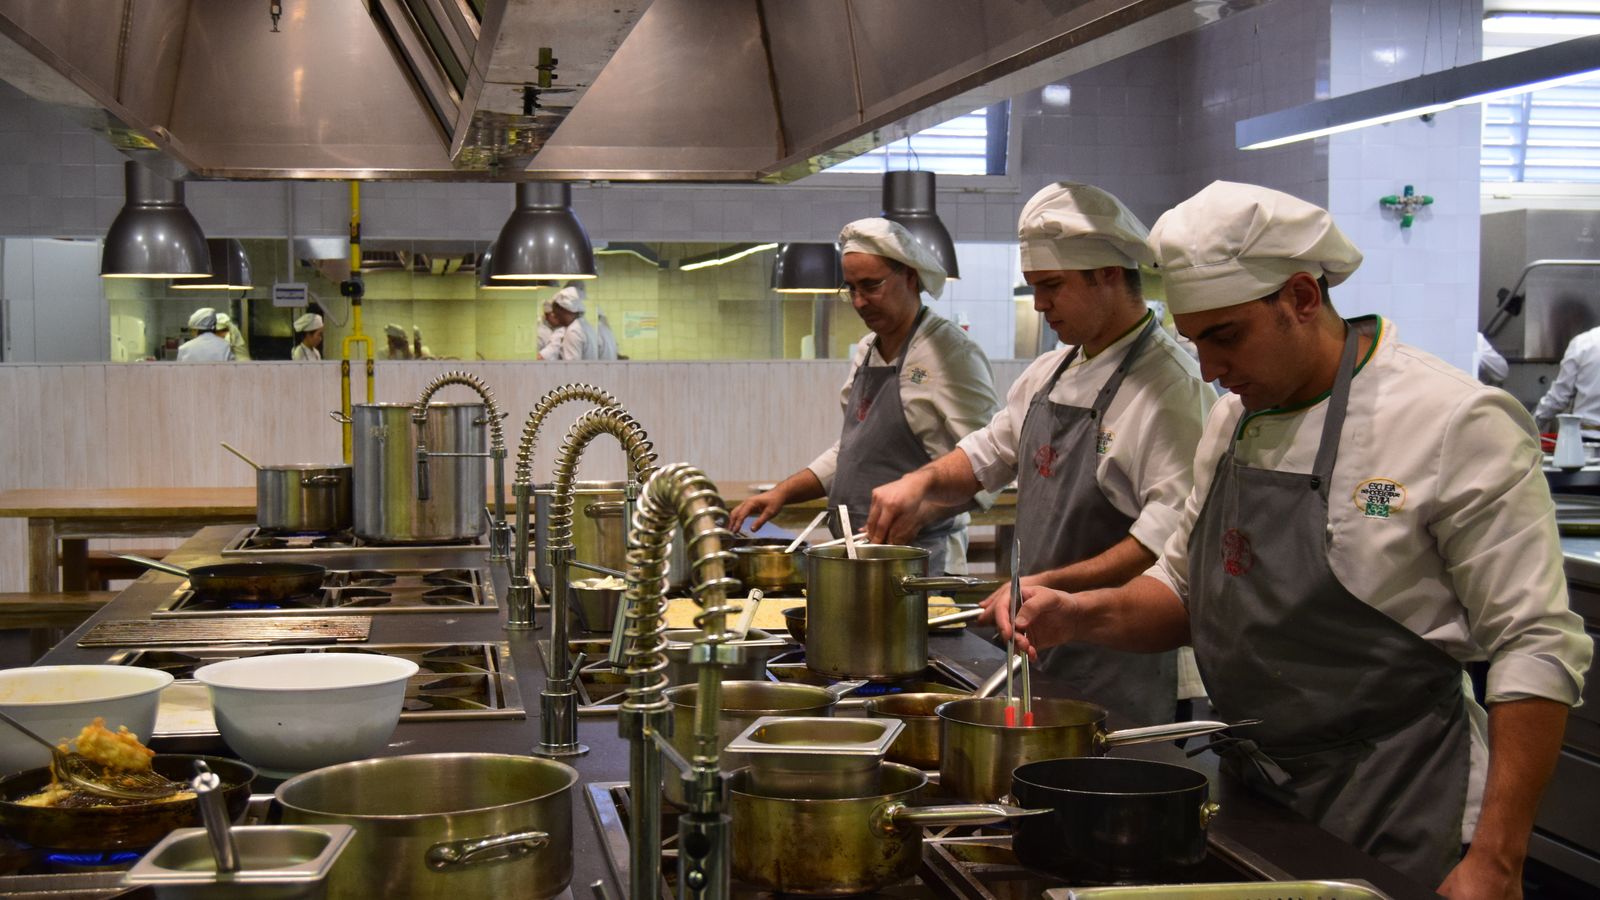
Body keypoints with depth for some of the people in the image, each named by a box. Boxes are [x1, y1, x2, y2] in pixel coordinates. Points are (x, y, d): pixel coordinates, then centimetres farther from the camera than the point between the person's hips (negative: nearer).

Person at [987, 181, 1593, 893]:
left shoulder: (1458, 423, -15)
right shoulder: (1234, 418, 7)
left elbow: (1537, 648, -17)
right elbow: (1186, 589, 17)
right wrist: (1083, 615, -4)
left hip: (1392, 821, -6)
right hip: (1247, 795, 7)